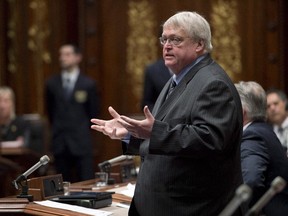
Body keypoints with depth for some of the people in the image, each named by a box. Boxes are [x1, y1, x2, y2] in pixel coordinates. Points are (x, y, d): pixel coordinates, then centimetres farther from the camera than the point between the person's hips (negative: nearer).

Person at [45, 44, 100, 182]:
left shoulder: (88, 84, 0)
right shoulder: (52, 83, 8)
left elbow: (94, 111, 5)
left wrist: (82, 129, 7)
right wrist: (58, 128, 14)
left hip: (81, 141, -3)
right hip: (60, 144, 3)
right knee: (63, 184, 4)